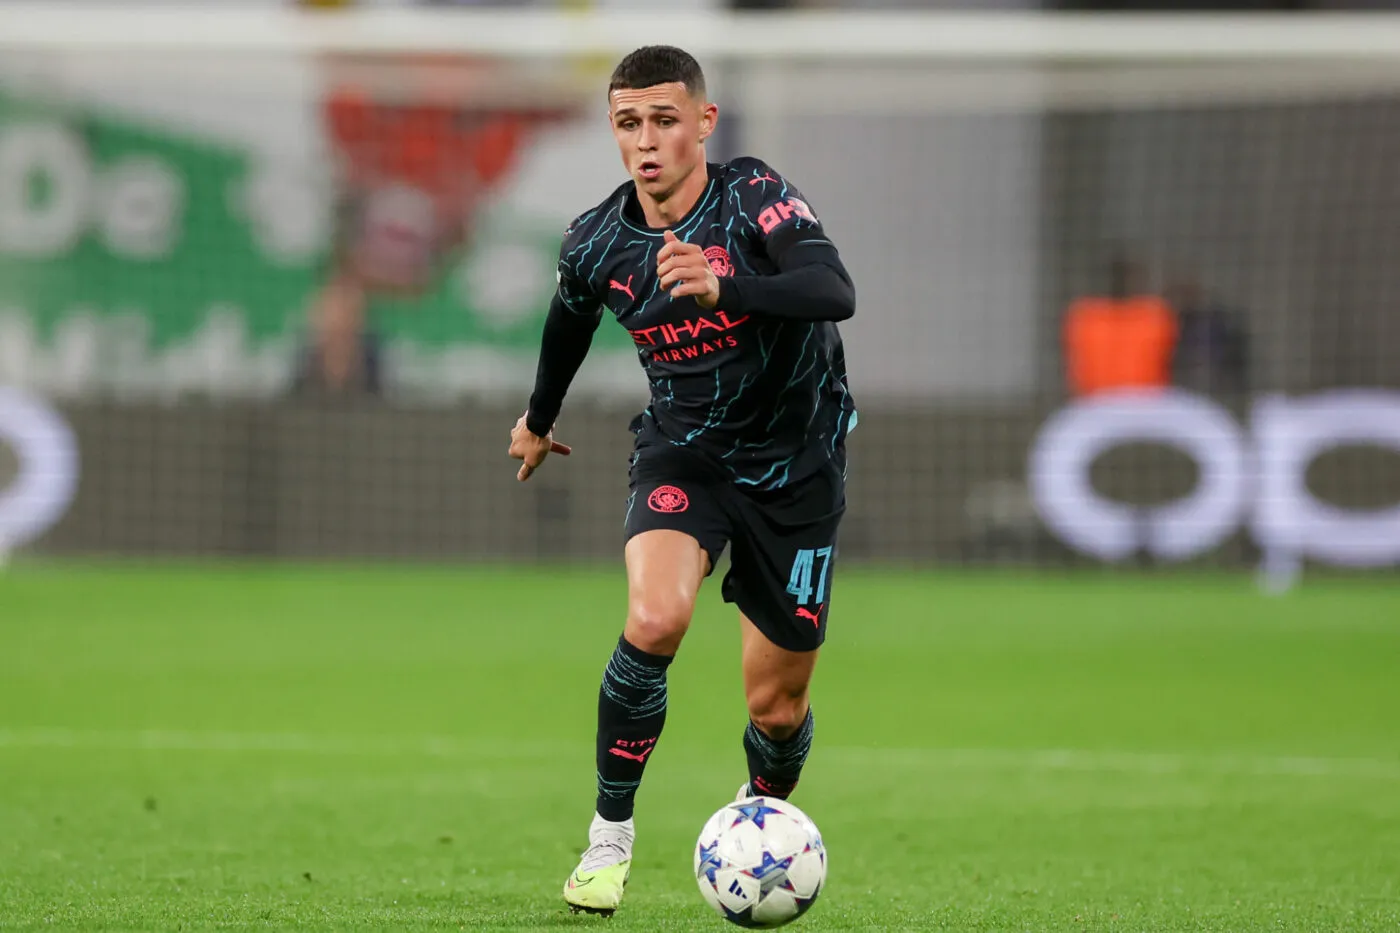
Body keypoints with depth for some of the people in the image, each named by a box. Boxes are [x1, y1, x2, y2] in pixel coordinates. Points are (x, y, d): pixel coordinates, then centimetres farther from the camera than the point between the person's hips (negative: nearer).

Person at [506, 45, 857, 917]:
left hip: (795, 461, -1)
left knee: (777, 705, 3)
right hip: (682, 452, 1)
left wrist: (721, 289, -51)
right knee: (654, 621, -28)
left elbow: (837, 294, -37)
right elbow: (570, 319, 16)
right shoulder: (597, 242, -8)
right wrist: (540, 417, 31)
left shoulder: (756, 198, -20)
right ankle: (611, 834, -10)